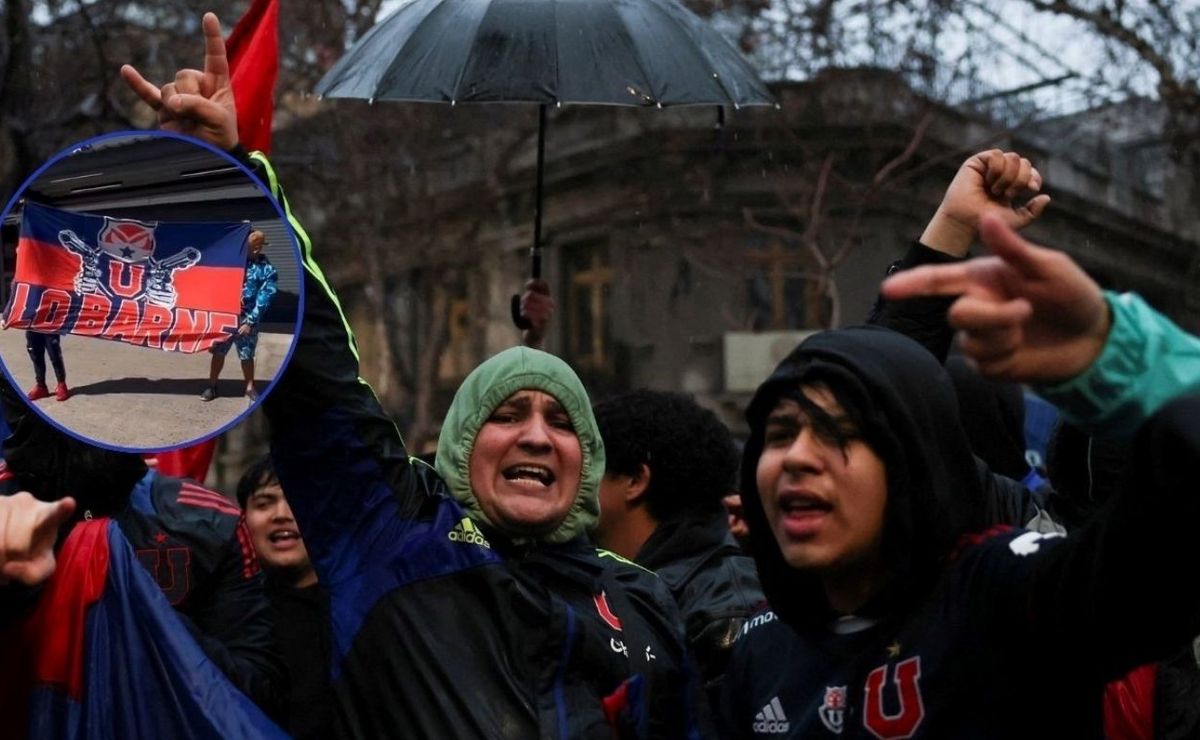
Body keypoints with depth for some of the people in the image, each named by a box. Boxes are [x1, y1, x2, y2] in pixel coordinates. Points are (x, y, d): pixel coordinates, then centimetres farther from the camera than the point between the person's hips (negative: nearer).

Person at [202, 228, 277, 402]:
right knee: (218, 351, 7)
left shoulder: (268, 270, -4)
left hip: (246, 317, -2)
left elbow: (263, 299, -7)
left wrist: (250, 322, -12)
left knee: (246, 355, 3)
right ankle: (212, 386, 19)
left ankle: (250, 388, 19)